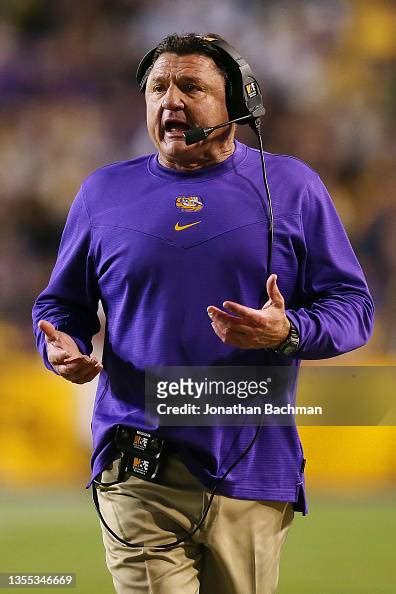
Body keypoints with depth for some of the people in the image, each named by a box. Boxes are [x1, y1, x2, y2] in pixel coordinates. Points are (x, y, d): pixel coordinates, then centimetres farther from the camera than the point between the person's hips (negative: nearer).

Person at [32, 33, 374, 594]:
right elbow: (61, 303, 21)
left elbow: (353, 304, 4)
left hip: (250, 473, 0)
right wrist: (62, 348, -3)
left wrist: (287, 333, -17)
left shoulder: (290, 185, 6)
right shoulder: (105, 192, 11)